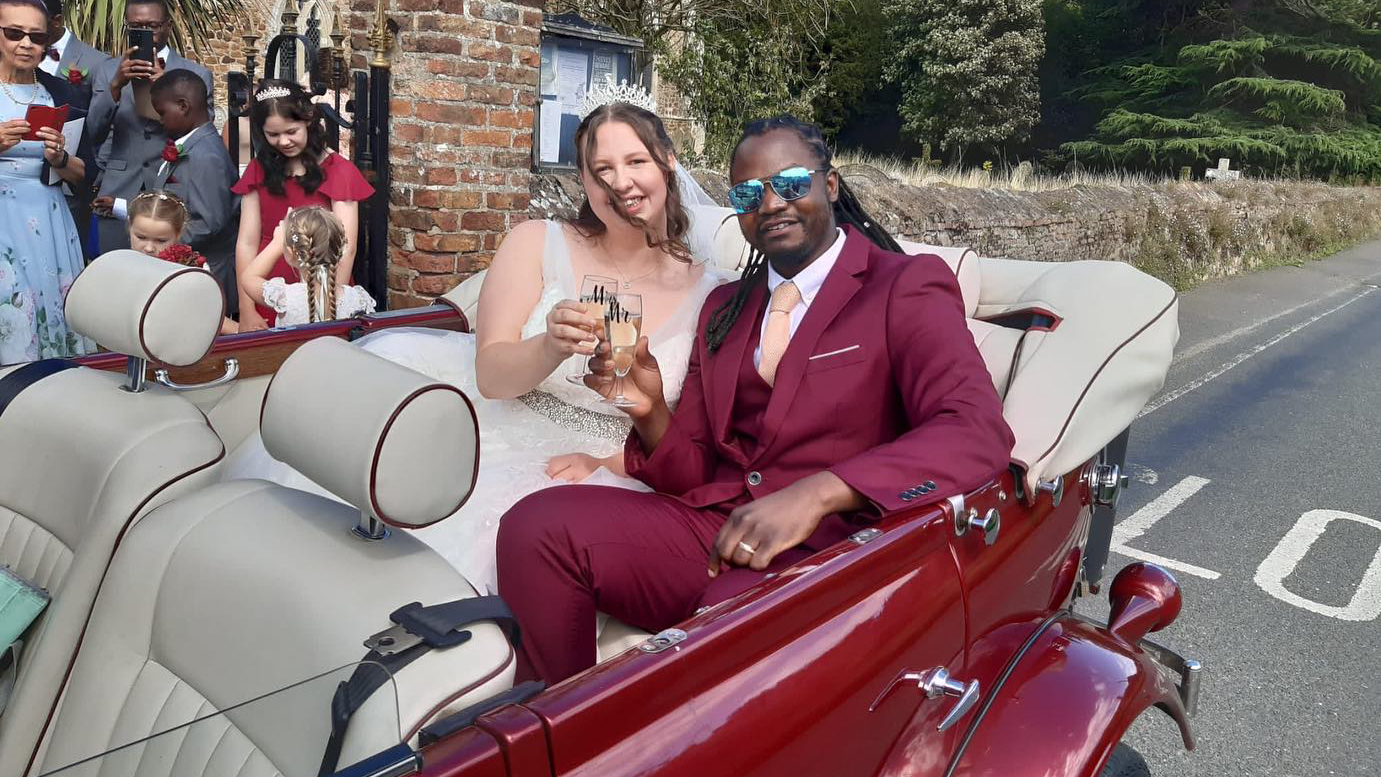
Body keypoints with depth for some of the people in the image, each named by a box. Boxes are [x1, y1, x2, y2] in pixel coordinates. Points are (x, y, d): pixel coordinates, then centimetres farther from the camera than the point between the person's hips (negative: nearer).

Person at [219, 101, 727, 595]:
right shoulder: (535, 244, 2)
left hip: (605, 471, -1)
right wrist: (551, 348, -27)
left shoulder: (707, 293, 1)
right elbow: (490, 374, -6)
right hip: (497, 425, 2)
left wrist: (606, 463, -14)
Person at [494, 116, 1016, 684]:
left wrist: (815, 494, -29)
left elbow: (978, 432, -17)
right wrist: (651, 413, -6)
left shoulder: (908, 286, 1)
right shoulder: (724, 308, 19)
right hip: (716, 526, 5)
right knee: (536, 526, -17)